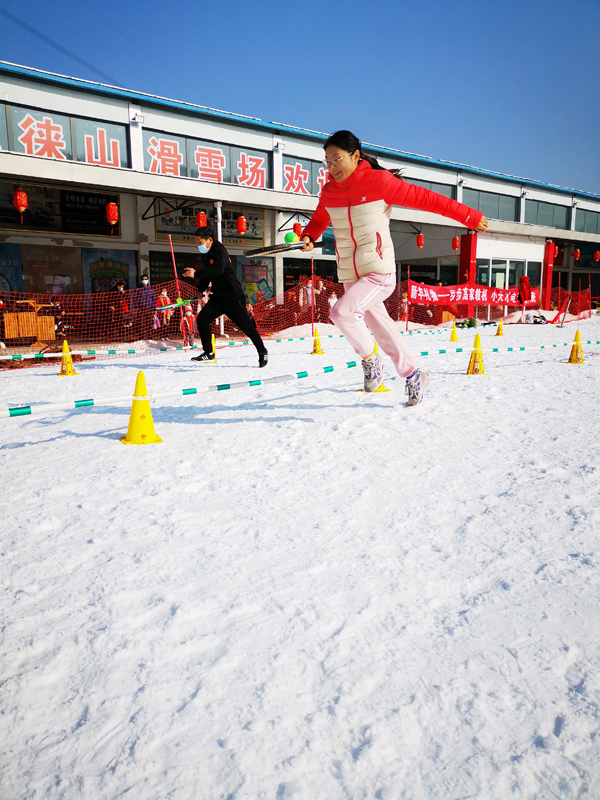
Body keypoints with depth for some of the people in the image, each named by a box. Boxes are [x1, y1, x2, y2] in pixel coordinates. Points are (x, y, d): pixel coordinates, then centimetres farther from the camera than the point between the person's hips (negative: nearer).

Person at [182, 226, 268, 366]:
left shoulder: (220, 251, -17)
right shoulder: (206, 254, 10)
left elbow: (218, 269, -36)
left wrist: (196, 273, -39)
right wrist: (201, 290, 20)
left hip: (233, 297, -8)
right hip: (218, 297, 8)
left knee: (245, 325, -3)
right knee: (202, 319, -4)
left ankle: (262, 352, 15)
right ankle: (208, 353, 6)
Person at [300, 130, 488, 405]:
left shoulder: (380, 182, -9)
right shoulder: (328, 192, 6)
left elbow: (424, 198, -5)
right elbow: (319, 220, 24)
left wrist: (470, 217, 0)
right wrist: (308, 237, 0)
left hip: (380, 273, -6)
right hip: (350, 277, 6)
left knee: (341, 312, -25)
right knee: (381, 327, 14)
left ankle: (370, 358, 0)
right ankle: (412, 375, 33)